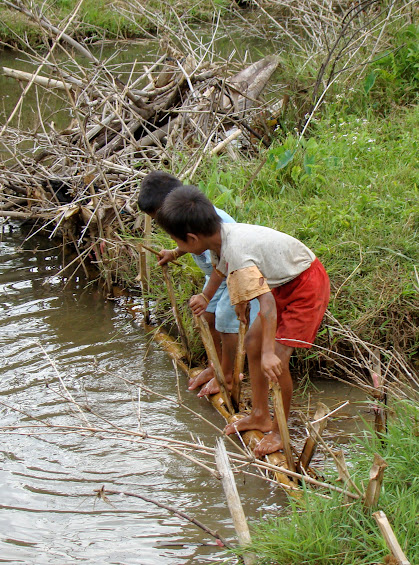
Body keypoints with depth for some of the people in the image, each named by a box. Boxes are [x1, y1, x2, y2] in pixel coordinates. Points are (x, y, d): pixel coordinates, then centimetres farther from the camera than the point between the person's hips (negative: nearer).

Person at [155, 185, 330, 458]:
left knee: (276, 360, -14)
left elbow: (267, 302, -40)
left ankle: (280, 431, 4)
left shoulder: (236, 254, -34)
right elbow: (222, 268, 19)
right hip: (284, 283, 10)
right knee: (253, 341, 15)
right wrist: (206, 298, 38)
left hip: (307, 285, -10)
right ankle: (260, 416, 27)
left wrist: (269, 352, -44)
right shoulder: (220, 237, -6)